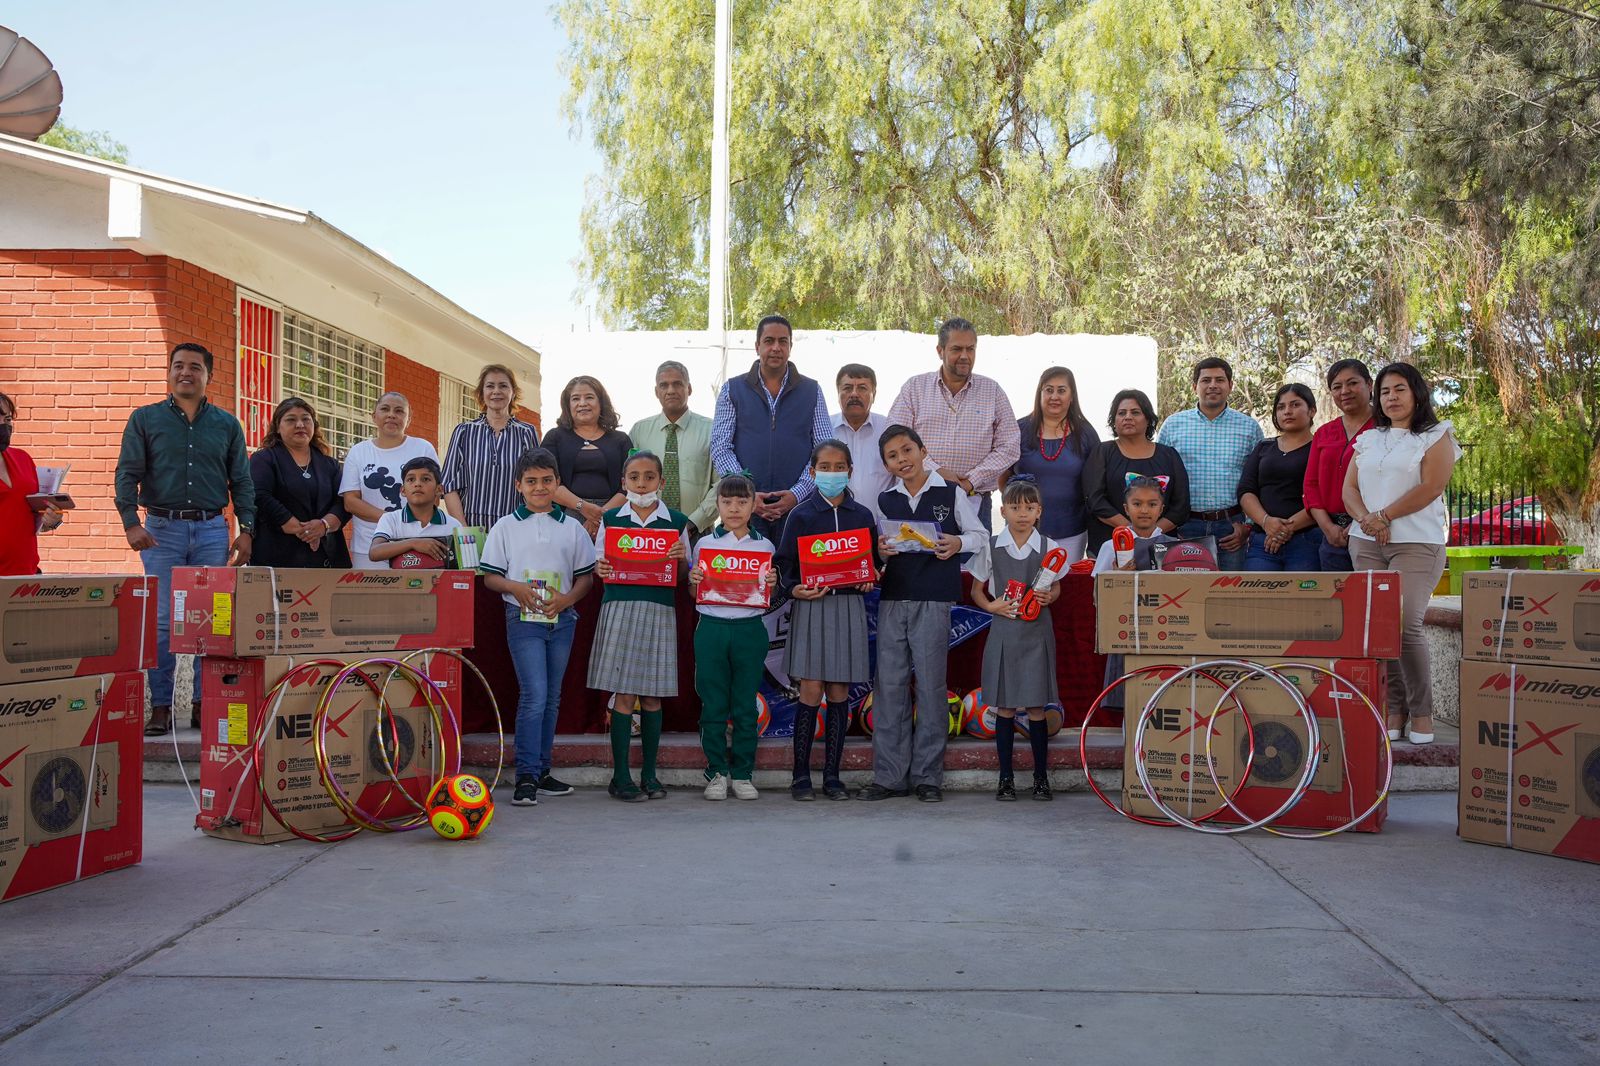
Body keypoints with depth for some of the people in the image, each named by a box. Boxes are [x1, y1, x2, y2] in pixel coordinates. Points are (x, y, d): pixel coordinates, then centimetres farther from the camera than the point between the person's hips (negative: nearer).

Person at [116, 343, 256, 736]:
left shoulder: (227, 424, 11)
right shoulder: (145, 419, 7)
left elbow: (241, 482, 10)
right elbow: (127, 475, 1)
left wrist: (246, 530, 1)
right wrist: (131, 523, -12)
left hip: (212, 531, 1)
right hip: (162, 529, -1)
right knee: (162, 622, -2)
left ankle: (205, 703, 8)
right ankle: (160, 707, 4)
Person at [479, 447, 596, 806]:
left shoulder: (572, 528, 8)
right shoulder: (505, 527, 4)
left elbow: (586, 575, 9)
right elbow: (489, 575, 4)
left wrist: (568, 598, -9)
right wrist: (515, 588, -15)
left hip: (562, 619, 3)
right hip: (523, 618, -3)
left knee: (551, 698, 9)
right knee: (534, 695, -13)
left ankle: (542, 772, 19)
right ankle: (526, 776, -9)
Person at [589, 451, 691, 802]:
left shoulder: (677, 522, 7)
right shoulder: (610, 519, 8)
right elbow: (599, 565, 11)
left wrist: (681, 559, -12)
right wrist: (600, 569, -10)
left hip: (659, 611, 1)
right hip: (619, 609, -1)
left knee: (652, 695, 5)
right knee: (623, 694, -2)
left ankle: (649, 774, 15)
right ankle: (620, 775, 5)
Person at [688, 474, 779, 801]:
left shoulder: (764, 546, 6)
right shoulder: (704, 544, 6)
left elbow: (770, 597, 11)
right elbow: (694, 592, 9)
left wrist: (772, 584, -10)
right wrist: (693, 580, -12)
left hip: (750, 629, 0)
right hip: (711, 627, 0)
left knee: (746, 705, 5)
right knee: (713, 704, 3)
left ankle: (743, 773, 14)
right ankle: (717, 772, 14)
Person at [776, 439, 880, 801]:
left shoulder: (862, 515, 9)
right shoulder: (800, 515, 3)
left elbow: (874, 561, 16)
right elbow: (785, 564, 2)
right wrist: (795, 589, -16)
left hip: (849, 606, 2)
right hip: (811, 606, -2)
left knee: (839, 694, 4)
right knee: (810, 693, -6)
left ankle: (832, 775, 11)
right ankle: (801, 775, 3)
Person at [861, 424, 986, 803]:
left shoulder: (952, 493, 1)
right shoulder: (886, 501, 12)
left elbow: (979, 535, 6)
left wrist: (958, 543, -14)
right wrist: (880, 551, -5)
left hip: (934, 601, -4)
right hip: (892, 598, 4)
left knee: (930, 686, 0)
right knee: (888, 686, 3)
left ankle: (927, 776, 9)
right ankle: (889, 775, 9)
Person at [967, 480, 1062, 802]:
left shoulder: (1049, 547, 1)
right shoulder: (991, 547, 1)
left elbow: (1056, 588, 12)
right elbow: (977, 590, 9)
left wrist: (1047, 598, -9)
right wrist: (992, 606, -9)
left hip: (1037, 633, 0)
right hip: (1003, 630, 0)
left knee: (1036, 707, 2)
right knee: (1004, 707, 4)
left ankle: (1041, 777, 14)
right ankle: (1006, 778, 14)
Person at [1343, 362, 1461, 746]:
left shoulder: (1436, 437, 5)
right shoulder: (1367, 440, 19)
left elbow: (1432, 487, -8)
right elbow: (1349, 488, 11)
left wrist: (1384, 516, -11)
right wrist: (1366, 519, -8)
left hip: (1417, 542, -5)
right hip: (1367, 543, 5)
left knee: (1406, 624, -14)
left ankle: (1421, 712, -3)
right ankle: (1394, 709, 5)